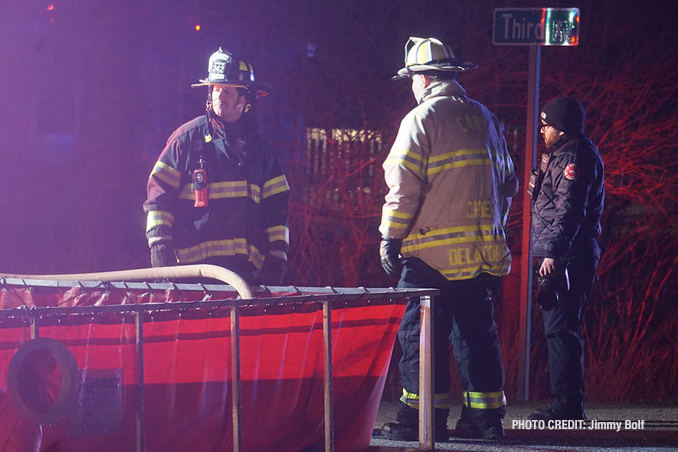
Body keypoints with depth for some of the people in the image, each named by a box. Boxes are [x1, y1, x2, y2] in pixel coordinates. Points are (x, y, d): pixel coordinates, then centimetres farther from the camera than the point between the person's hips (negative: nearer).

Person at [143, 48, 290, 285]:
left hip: (247, 266, 3)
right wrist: (159, 244, -6)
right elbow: (159, 194, 4)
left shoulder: (260, 148, 17)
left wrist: (277, 256, 10)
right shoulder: (188, 137, 7)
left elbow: (276, 208, 18)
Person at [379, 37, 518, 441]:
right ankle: (485, 416, 8)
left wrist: (390, 238, -6)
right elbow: (508, 183, 19)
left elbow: (404, 186, -12)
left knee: (422, 332, -2)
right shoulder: (485, 118, 14)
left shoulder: (422, 118, -7)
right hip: (484, 251, 6)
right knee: (477, 331, 9)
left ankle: (422, 417, -3)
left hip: (433, 252, -6)